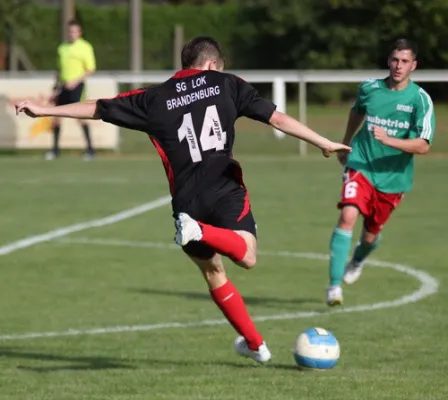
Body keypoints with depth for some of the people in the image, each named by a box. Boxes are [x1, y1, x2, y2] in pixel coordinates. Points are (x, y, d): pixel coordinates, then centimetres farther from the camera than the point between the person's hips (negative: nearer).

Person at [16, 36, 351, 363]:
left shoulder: (156, 98, 10)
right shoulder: (227, 84, 8)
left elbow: (96, 108, 11)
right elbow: (277, 118, 3)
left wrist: (44, 111, 19)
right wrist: (323, 143, 7)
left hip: (188, 199, 2)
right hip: (226, 189, -2)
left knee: (213, 271, 16)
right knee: (247, 256, 3)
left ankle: (254, 343, 19)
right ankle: (200, 231, -25)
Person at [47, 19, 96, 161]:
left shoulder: (85, 47, -4)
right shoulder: (62, 48, 14)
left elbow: (91, 69, -7)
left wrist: (76, 81, -18)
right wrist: (55, 88, 18)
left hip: (76, 85, -6)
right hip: (63, 85, 6)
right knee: (56, 116, 4)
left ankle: (90, 148, -7)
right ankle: (55, 149, 15)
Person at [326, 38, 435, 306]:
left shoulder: (420, 100, -11)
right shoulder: (369, 88, -2)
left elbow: (423, 145, -19)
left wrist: (388, 140, -32)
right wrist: (345, 144, 32)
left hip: (393, 177, 0)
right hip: (361, 166, 0)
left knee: (371, 234, 13)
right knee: (348, 216, -24)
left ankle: (358, 259, 52)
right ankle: (335, 285, -22)